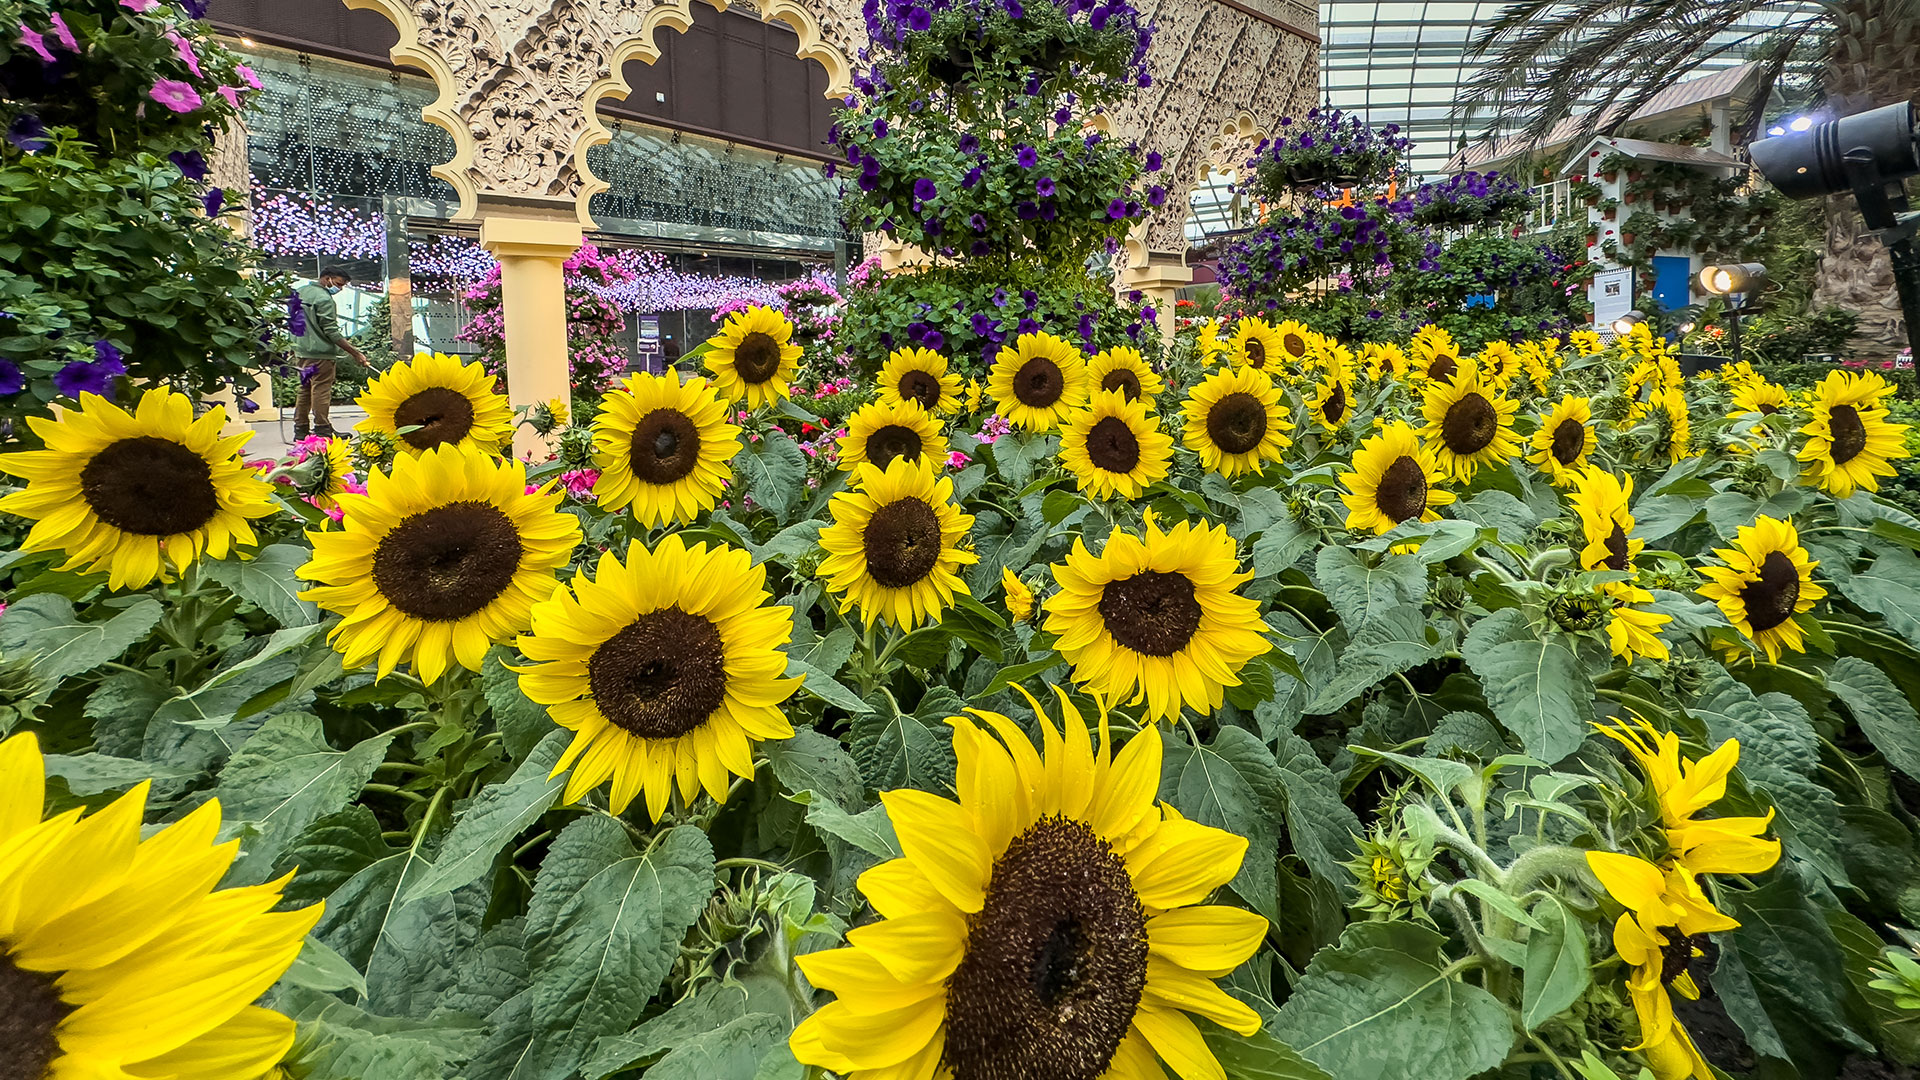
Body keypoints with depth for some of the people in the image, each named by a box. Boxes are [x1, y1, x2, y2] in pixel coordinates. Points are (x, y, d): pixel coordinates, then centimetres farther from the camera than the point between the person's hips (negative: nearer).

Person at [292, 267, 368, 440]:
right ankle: (322, 429, -2)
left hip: (301, 350, 9)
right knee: (321, 390, -4)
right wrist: (355, 353, -20)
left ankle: (300, 429, 16)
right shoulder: (324, 299, -14)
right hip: (320, 353, -9)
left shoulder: (301, 291, 14)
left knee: (305, 389, 13)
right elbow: (331, 332, -19)